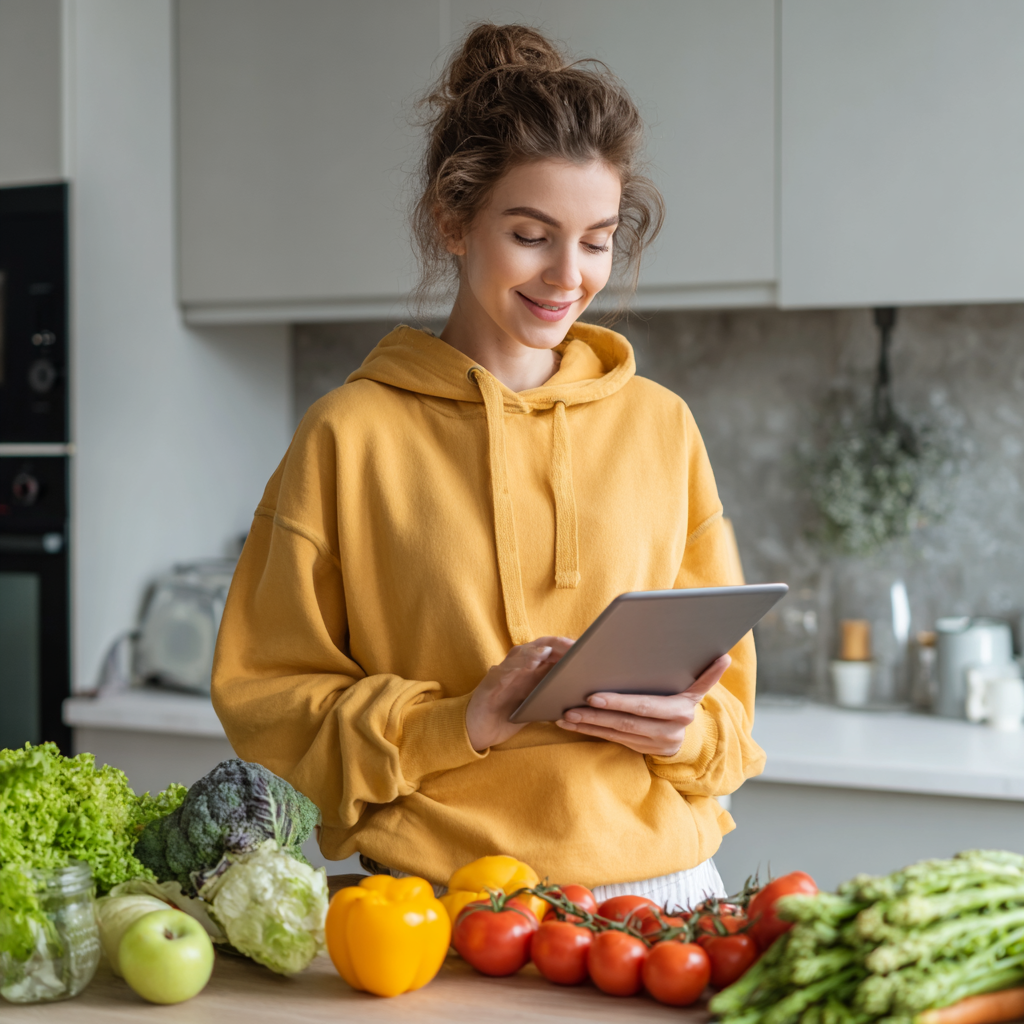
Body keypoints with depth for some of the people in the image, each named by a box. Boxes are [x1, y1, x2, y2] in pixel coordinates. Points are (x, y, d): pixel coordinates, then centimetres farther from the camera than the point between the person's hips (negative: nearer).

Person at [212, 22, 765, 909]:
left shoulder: (661, 426, 9)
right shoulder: (352, 434, 1)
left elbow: (726, 694, 15)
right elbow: (262, 689, 2)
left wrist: (686, 730, -7)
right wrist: (458, 723, -12)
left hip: (659, 885, 3)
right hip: (436, 898, -2)